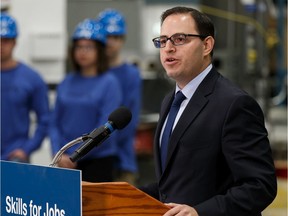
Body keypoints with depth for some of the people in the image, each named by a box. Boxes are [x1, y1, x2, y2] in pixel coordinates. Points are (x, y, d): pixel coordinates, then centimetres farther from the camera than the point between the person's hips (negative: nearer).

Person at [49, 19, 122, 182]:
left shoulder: (109, 83, -4)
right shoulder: (67, 83, 11)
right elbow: (55, 123, 11)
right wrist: (58, 154, -5)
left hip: (98, 162, -4)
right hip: (65, 163, 4)